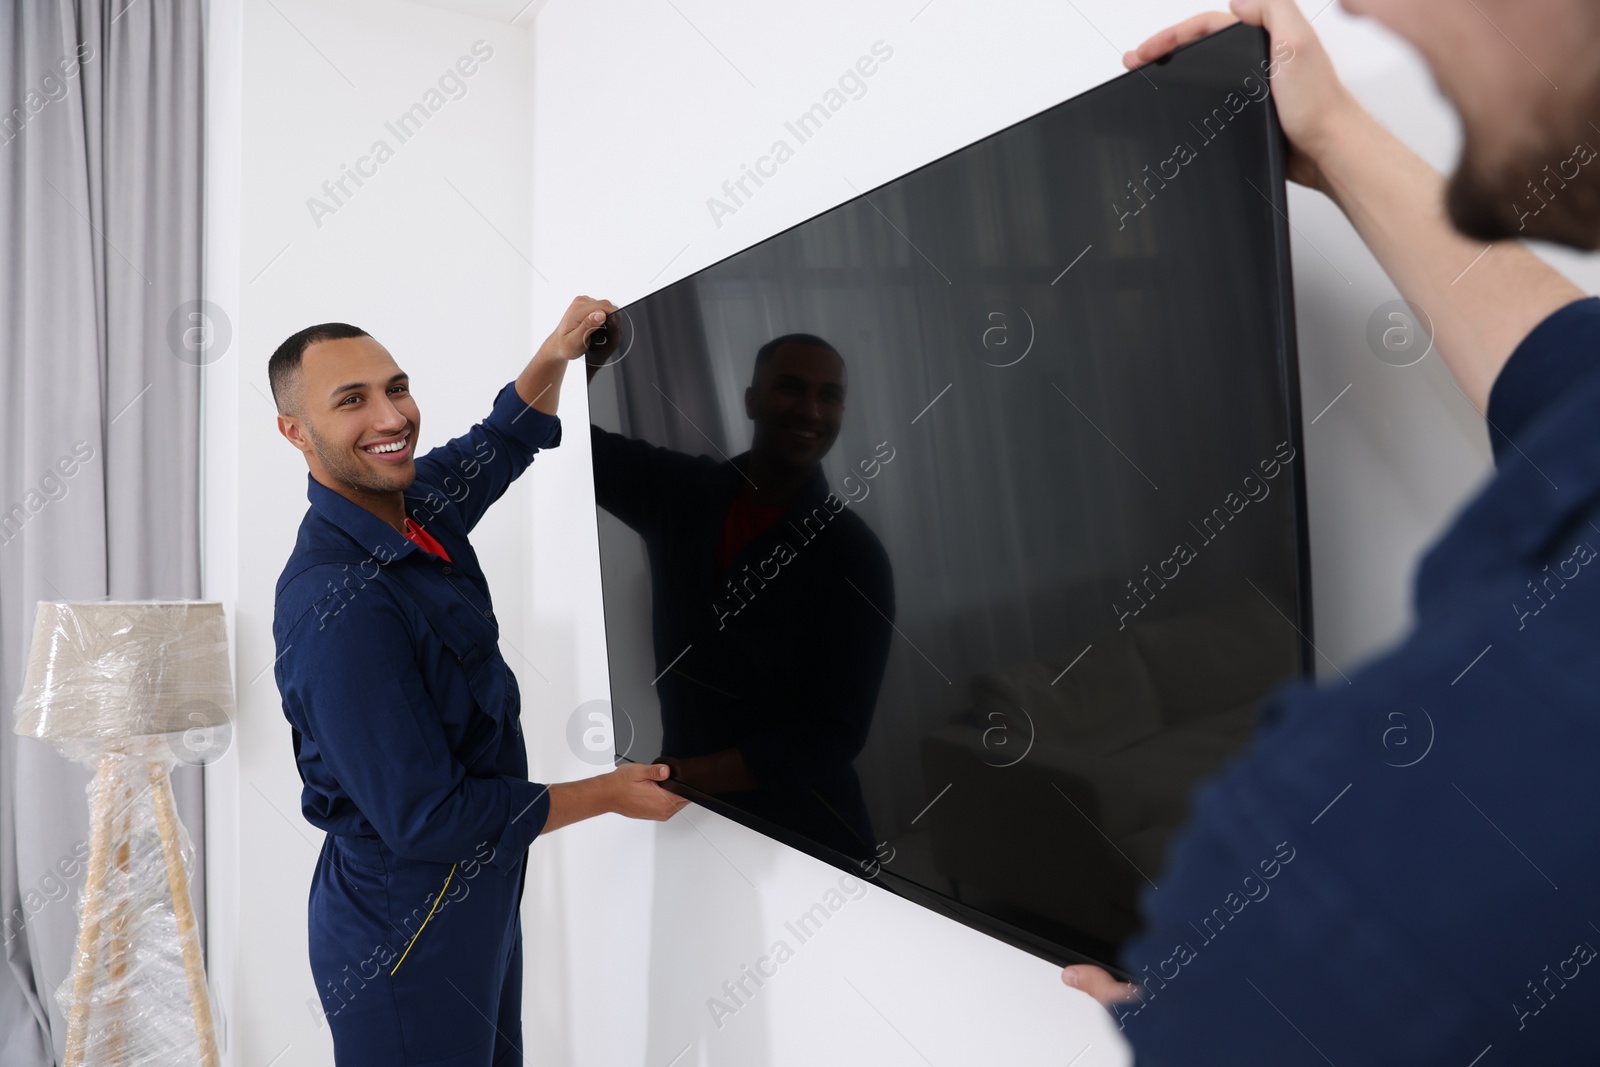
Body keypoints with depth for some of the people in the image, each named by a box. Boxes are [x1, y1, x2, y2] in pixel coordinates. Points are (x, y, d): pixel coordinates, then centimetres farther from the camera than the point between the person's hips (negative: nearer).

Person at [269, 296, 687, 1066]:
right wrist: (608, 794, -15)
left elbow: (505, 439, 18)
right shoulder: (334, 606, -28)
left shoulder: (415, 501, -3)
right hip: (406, 935, -8)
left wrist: (556, 354, -2)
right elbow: (427, 820, -26)